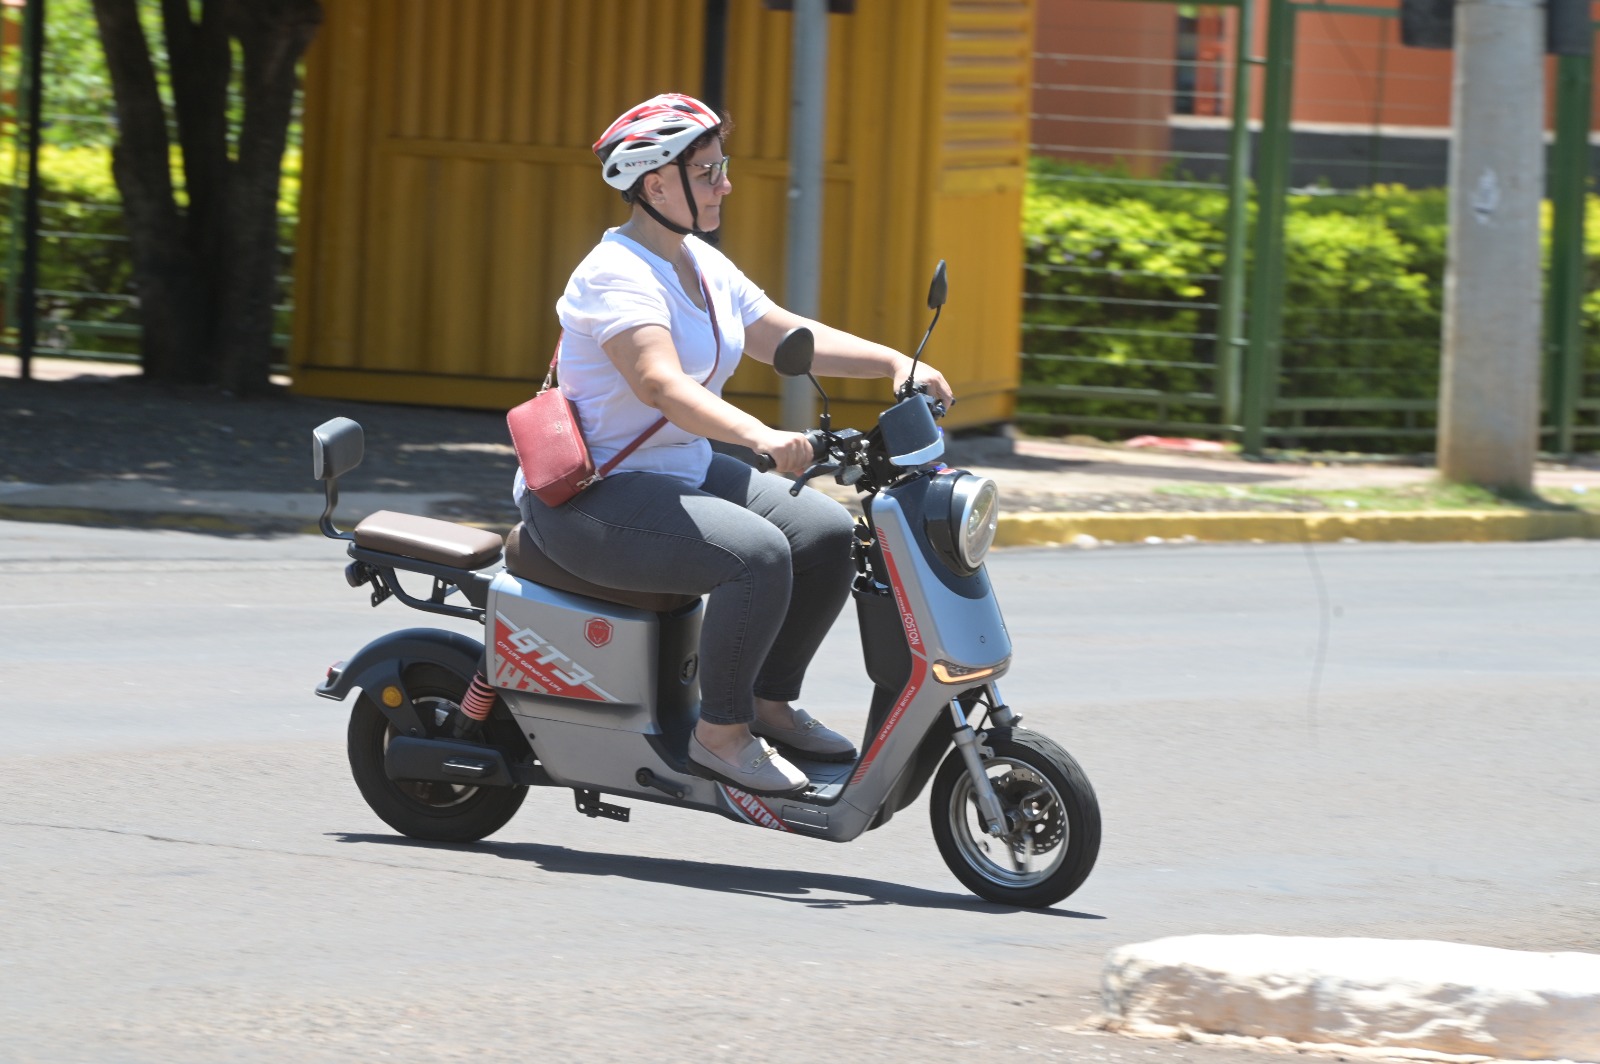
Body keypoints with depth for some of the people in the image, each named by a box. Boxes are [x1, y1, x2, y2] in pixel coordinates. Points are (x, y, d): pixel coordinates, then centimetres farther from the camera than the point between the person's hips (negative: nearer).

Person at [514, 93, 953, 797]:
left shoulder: (703, 265, 11)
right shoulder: (619, 273, -20)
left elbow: (782, 335, 17)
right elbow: (660, 382, -35)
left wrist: (895, 364, 4)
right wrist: (760, 437, -48)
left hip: (684, 474, 10)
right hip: (596, 496, -10)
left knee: (828, 533, -1)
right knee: (758, 554, -29)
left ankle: (770, 702, 11)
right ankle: (720, 734, -16)